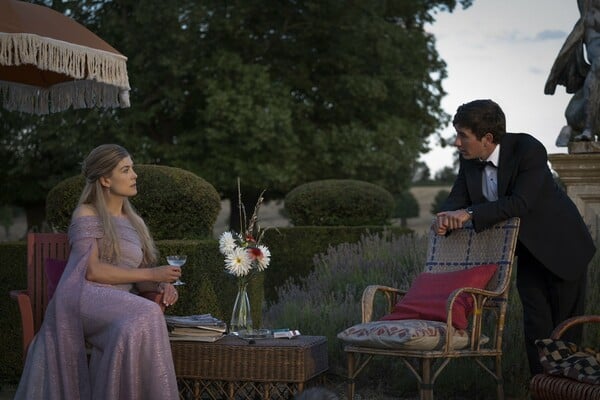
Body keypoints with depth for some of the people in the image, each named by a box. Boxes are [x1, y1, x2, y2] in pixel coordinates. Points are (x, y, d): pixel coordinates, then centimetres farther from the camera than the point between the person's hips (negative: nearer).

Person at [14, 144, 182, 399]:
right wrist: (151, 274, -10)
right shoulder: (87, 215, 5)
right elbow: (91, 270, -8)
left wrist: (162, 285, -3)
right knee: (145, 315, -34)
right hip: (83, 298, -5)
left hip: (116, 306, 5)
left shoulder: (135, 223, 24)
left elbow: (139, 279, 21)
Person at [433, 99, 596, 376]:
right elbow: (458, 198, -3)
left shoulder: (529, 149, -27)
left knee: (566, 324, 2)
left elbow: (521, 203, -34)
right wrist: (445, 217, -27)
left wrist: (470, 213, -37)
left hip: (562, 247, -5)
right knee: (536, 323, 4)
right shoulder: (469, 158, -7)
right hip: (528, 249, 6)